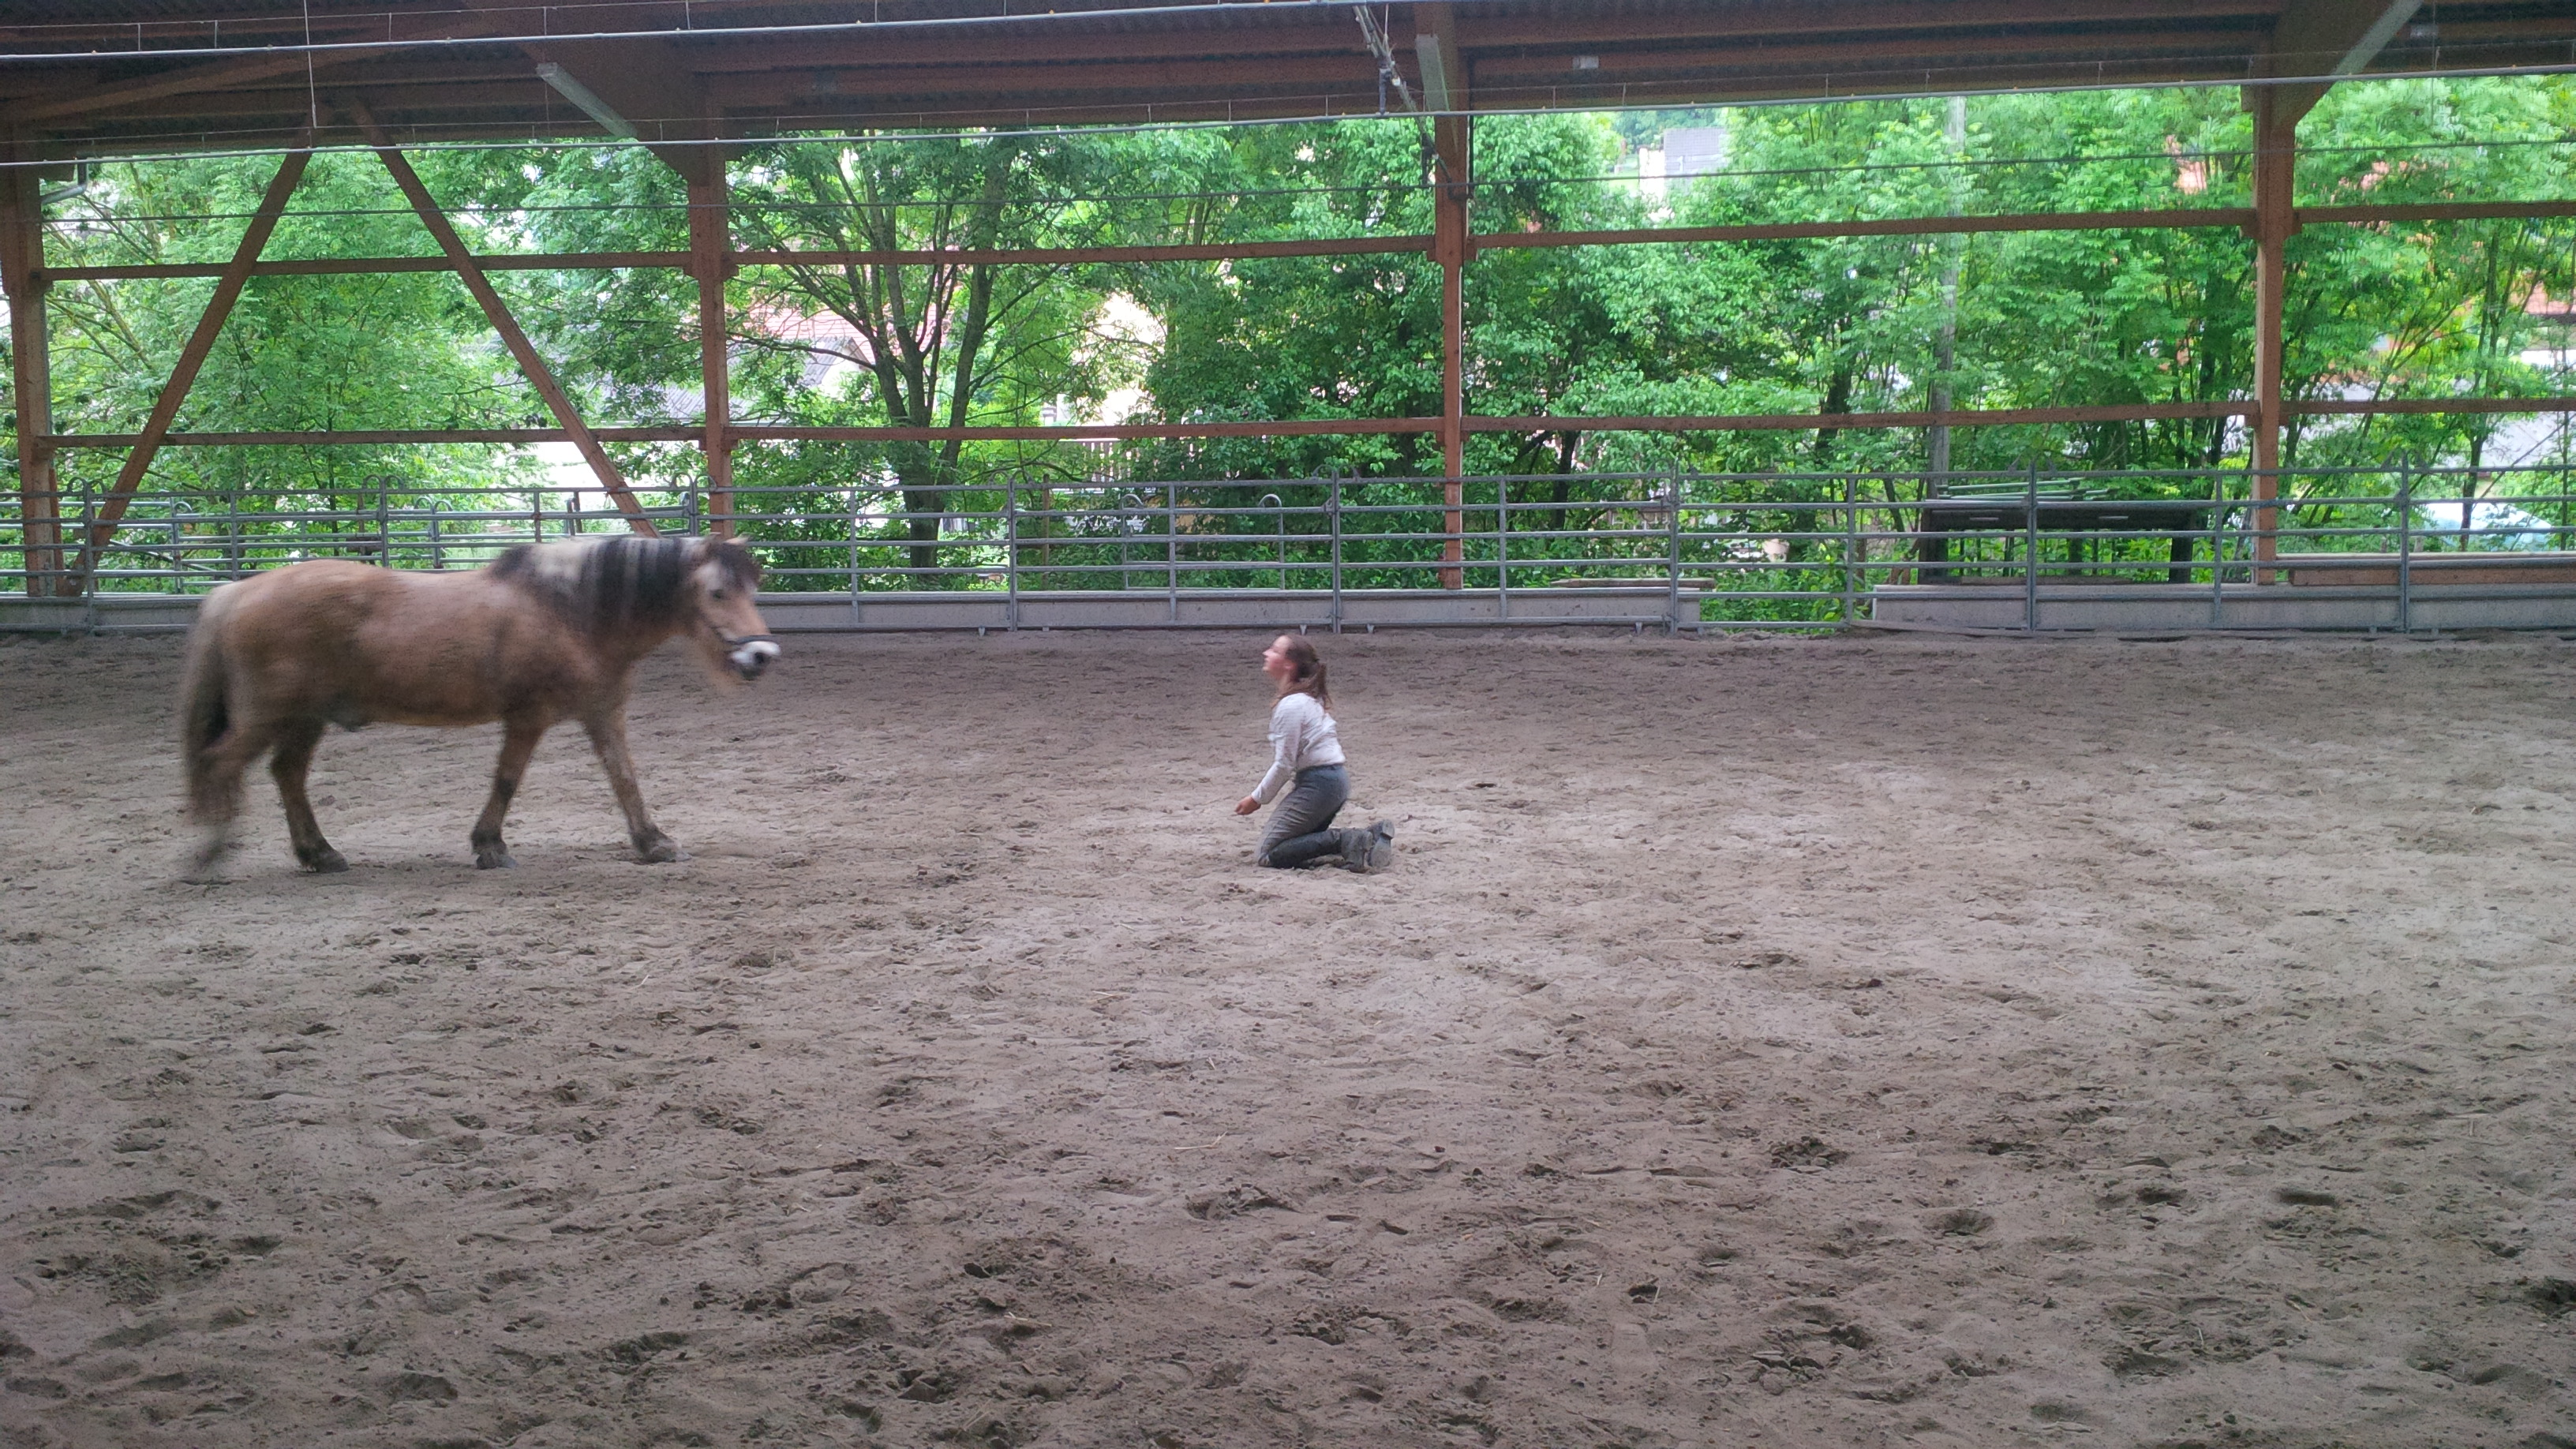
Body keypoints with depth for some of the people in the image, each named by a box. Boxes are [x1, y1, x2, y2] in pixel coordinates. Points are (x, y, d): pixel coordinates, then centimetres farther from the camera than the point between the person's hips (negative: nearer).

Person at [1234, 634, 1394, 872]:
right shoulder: (1310, 697, 14)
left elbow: (1284, 764, -15)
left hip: (1318, 783, -10)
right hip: (1337, 779, 10)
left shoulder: (1290, 705, -15)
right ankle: (1369, 837, 6)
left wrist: (1257, 799, -3)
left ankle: (1346, 841, -16)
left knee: (1268, 855, -7)